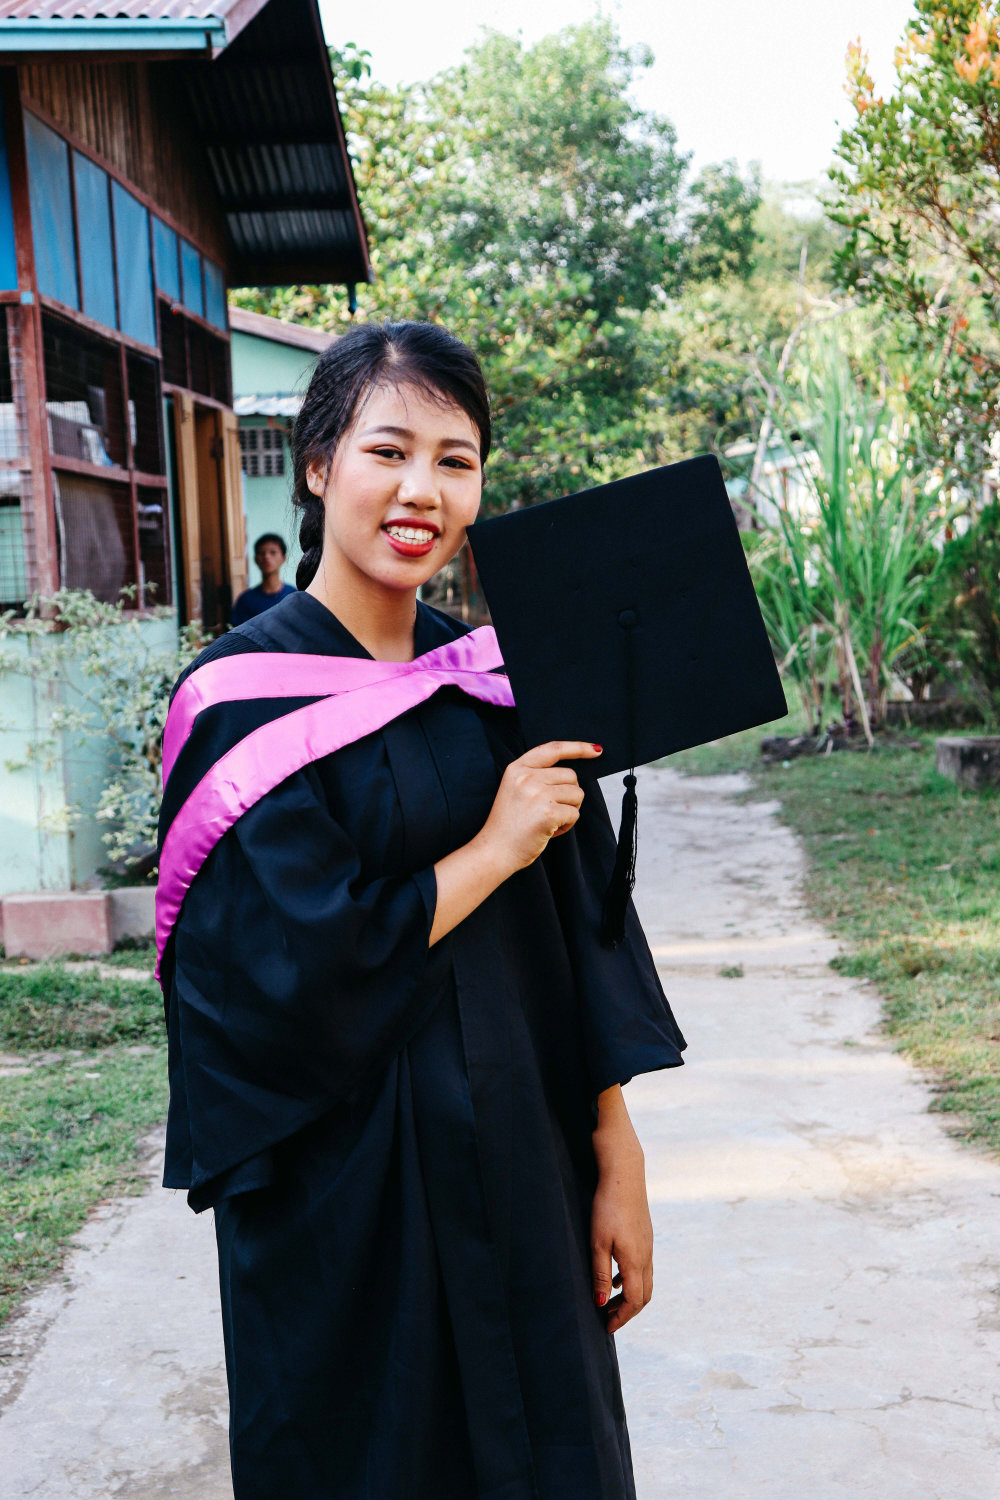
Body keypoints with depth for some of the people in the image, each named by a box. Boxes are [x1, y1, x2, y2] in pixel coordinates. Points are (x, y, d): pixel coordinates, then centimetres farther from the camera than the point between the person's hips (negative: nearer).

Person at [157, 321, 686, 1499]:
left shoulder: (498, 674, 3)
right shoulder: (246, 699, -12)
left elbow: (581, 927, 3)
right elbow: (289, 972, -19)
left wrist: (618, 1162, 1)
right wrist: (489, 855, -14)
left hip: (524, 1172, 5)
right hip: (350, 1203, -5)